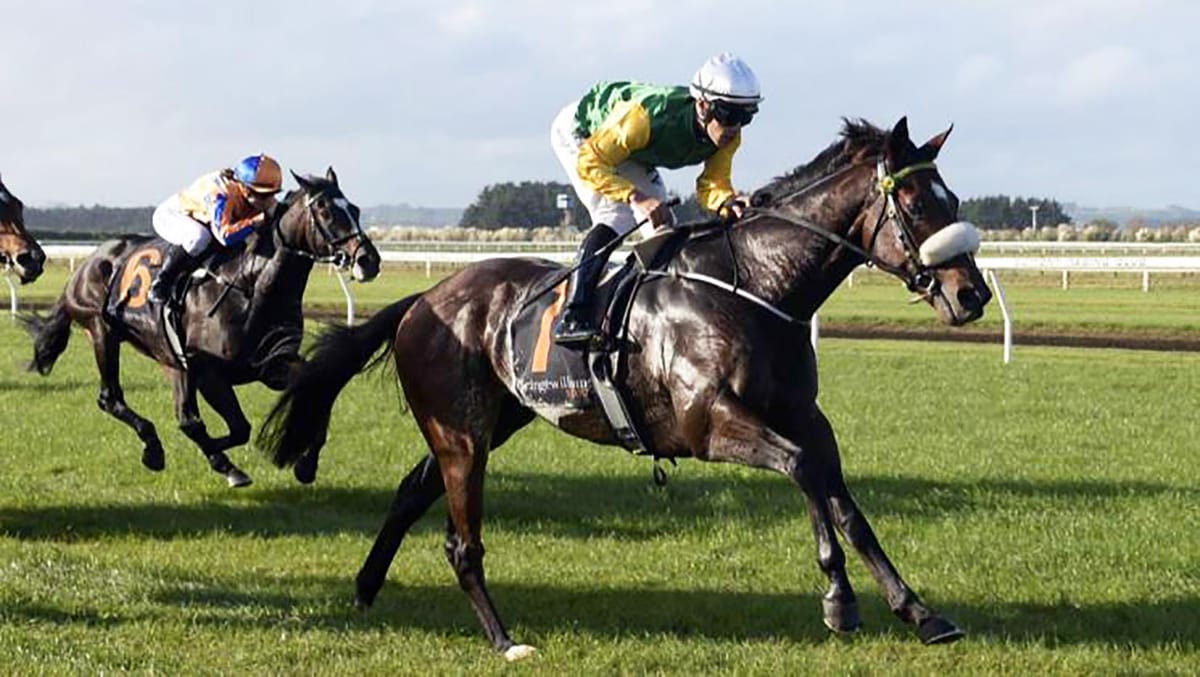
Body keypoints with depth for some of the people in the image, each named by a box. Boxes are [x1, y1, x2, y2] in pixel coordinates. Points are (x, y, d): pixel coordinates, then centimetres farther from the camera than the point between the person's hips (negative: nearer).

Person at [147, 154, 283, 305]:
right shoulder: (221, 194, -42)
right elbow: (225, 235, -51)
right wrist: (257, 220, -52)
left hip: (202, 220, 8)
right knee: (199, 236, -39)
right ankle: (161, 283, -23)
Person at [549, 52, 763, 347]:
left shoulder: (728, 137, -25)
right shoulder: (648, 116, -44)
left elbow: (712, 184, -21)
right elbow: (590, 162, -40)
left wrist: (728, 203, -45)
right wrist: (637, 198, -52)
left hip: (635, 158, 7)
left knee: (665, 230, 0)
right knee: (617, 217, -26)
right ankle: (571, 318, -32)